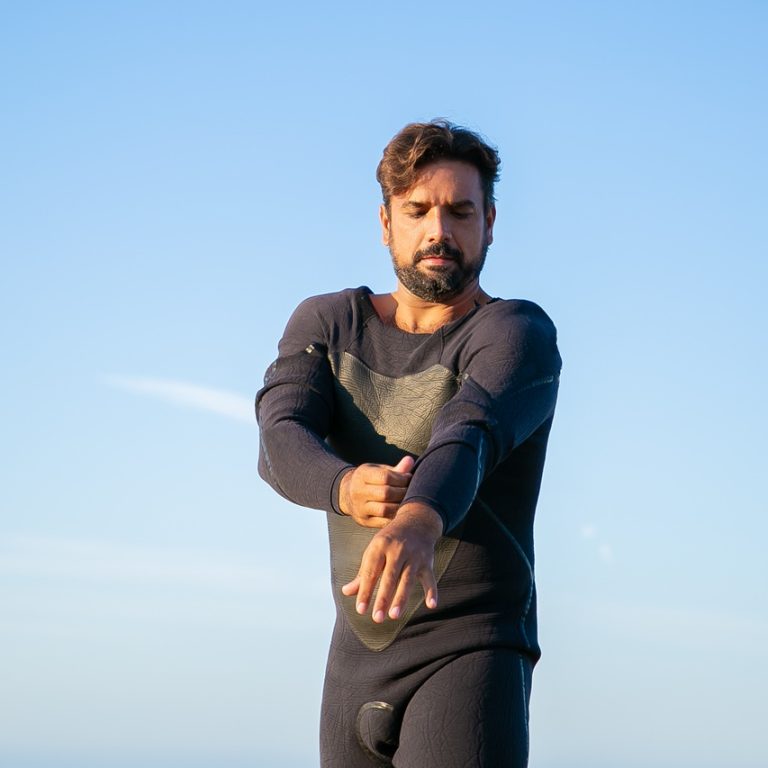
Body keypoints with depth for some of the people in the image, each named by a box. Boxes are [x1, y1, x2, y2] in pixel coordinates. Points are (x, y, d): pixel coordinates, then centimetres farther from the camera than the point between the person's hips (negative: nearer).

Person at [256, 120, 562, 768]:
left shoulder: (518, 334, -10)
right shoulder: (326, 324, 6)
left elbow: (466, 437, -31)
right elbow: (281, 442, -13)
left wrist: (419, 522, -53)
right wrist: (347, 486, -36)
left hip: (471, 649, -6)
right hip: (356, 658, 6)